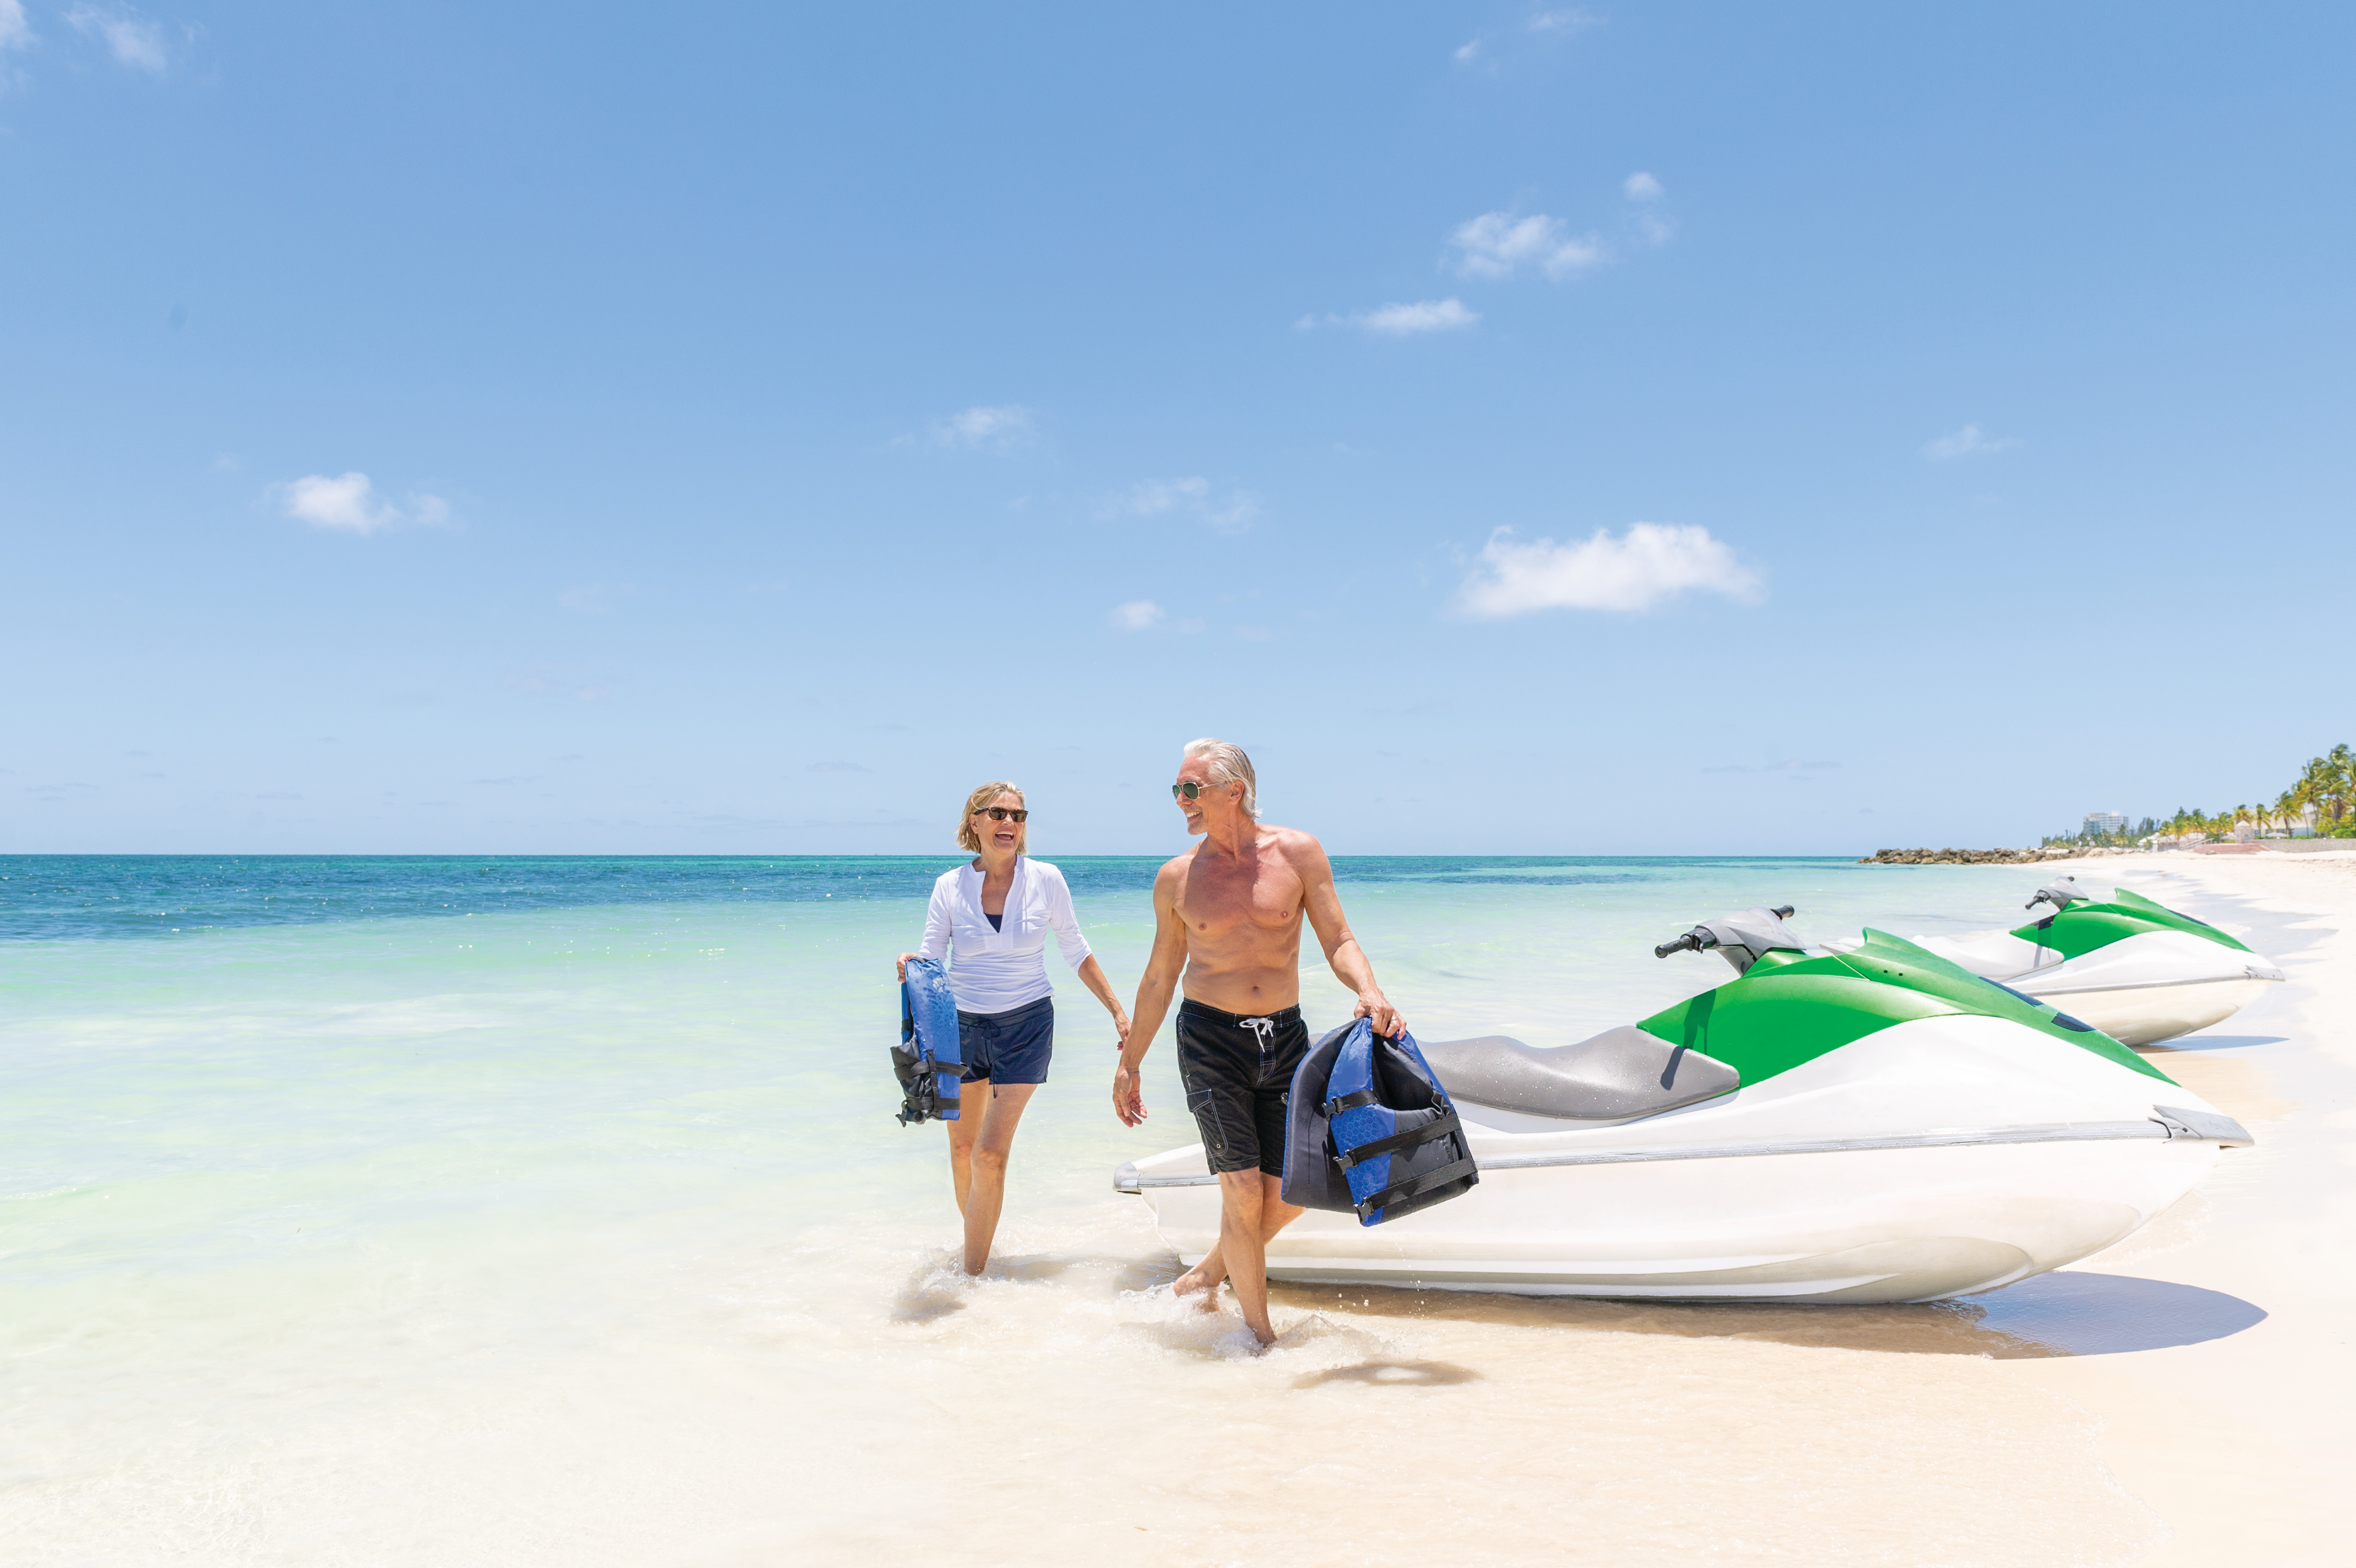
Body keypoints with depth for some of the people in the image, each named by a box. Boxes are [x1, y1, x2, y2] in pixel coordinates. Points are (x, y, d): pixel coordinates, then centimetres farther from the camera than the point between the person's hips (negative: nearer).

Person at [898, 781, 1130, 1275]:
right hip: (962, 1025, 2)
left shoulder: (1045, 880, -6)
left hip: (1026, 1025, -2)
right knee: (962, 1148, 11)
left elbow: (1078, 955, 4)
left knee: (990, 1154, -9)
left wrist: (1118, 1011, 4)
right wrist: (911, 968, -28)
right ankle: (975, 1239, 35)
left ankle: (973, 1275, 0)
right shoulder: (950, 887, -4)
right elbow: (929, 960, -5)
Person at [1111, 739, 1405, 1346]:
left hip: (1285, 1037, 2)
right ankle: (1260, 1332, 12)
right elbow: (1159, 979, 11)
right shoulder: (1176, 879, 1)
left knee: (1291, 1193, 4)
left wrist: (1369, 991, -22)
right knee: (1244, 1191, -6)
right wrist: (1128, 1064, 14)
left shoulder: (1298, 852, -2)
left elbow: (1338, 942, -1)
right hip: (1210, 1039, -1)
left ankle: (1208, 1272, 30)